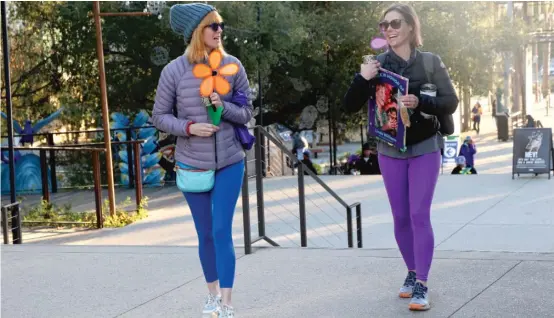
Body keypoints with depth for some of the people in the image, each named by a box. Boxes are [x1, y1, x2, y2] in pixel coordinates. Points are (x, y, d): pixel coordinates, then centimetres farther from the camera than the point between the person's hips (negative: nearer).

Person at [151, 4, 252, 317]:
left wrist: (223, 107, -19)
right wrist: (189, 127, -18)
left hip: (229, 162, 0)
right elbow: (160, 117, -1)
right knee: (205, 234, 12)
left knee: (222, 231, -6)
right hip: (192, 164, 1)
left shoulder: (233, 65, -5)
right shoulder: (174, 70, -8)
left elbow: (247, 113, 1)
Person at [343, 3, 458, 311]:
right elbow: (350, 107, -4)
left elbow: (451, 101, -8)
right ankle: (412, 273, 26)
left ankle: (422, 285, -6)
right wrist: (362, 79, -23)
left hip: (425, 149, -3)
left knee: (420, 215, -9)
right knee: (401, 217, 9)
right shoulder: (377, 65, -2)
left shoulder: (430, 62, -5)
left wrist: (420, 102, -27)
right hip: (390, 151, 3)